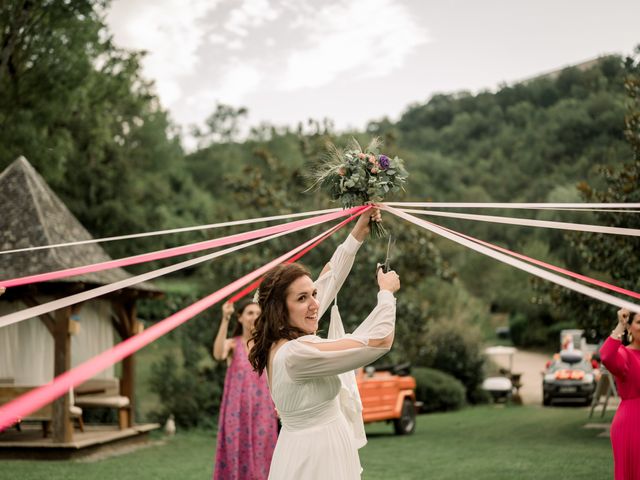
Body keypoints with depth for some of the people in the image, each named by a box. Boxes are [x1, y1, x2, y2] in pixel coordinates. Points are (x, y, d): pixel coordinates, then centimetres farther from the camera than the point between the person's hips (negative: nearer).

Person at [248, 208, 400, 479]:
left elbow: (328, 279, 12)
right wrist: (387, 291, -11)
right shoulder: (297, 353, -26)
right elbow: (379, 340, -28)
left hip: (300, 451, 10)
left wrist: (357, 236, 13)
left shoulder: (279, 342, 0)